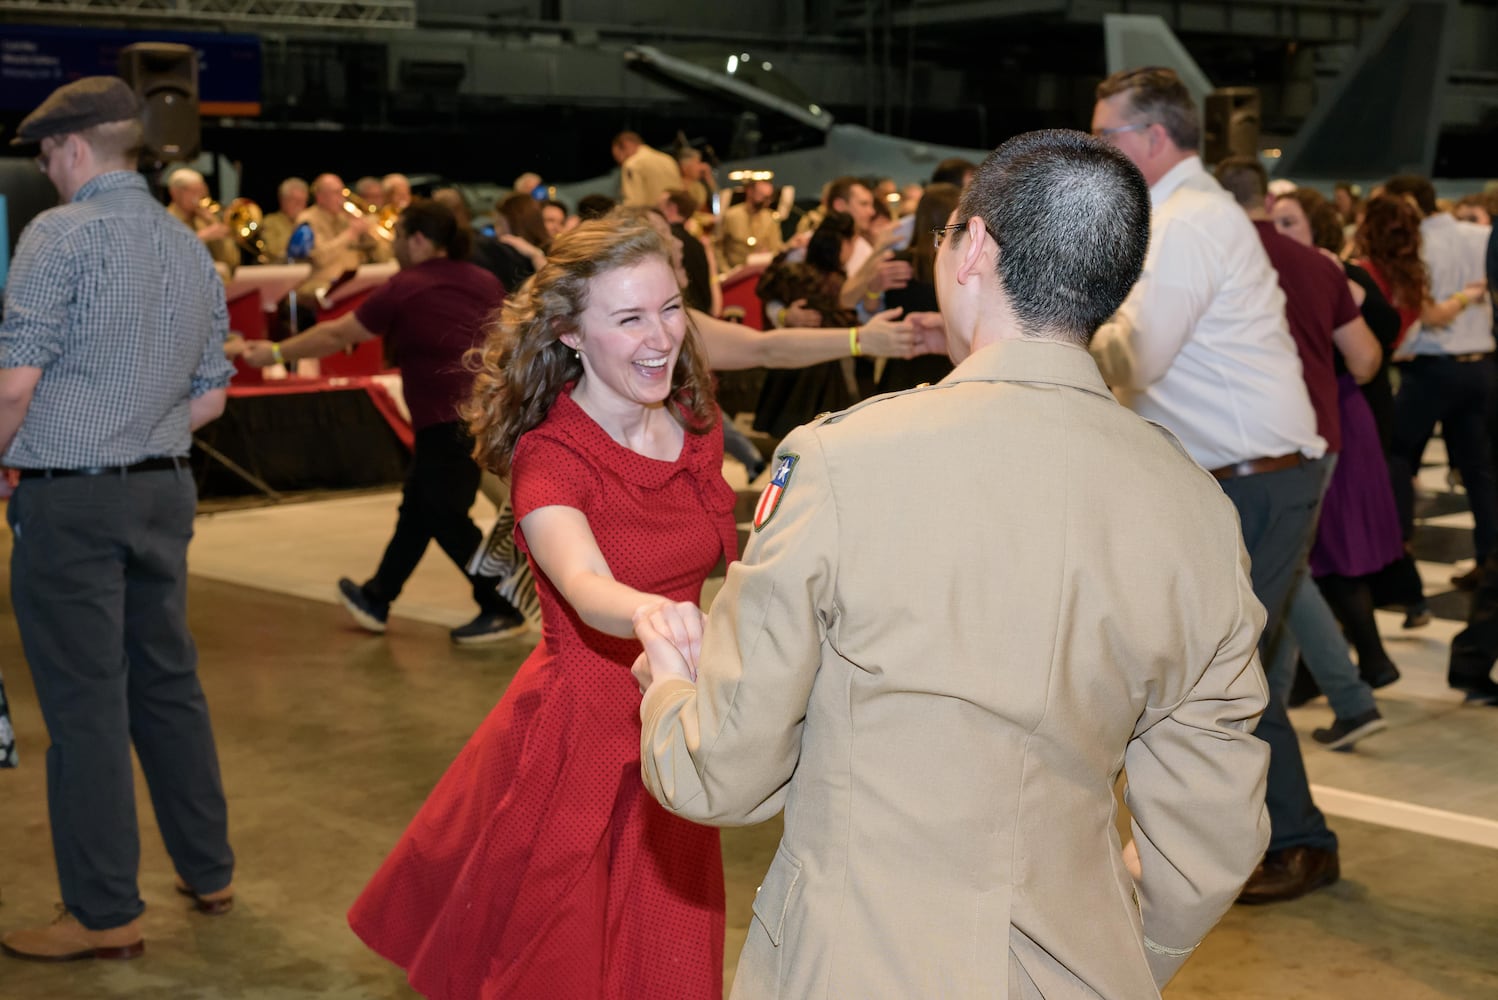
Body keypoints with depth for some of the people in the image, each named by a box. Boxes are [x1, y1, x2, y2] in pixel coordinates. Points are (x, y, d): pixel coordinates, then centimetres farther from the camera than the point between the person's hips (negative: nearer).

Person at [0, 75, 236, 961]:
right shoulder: (191, 248, 10)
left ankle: (106, 914, 8)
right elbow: (210, 398, 13)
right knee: (169, 681, 17)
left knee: (86, 702, 0)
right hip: (165, 490, 7)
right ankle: (210, 873, 27)